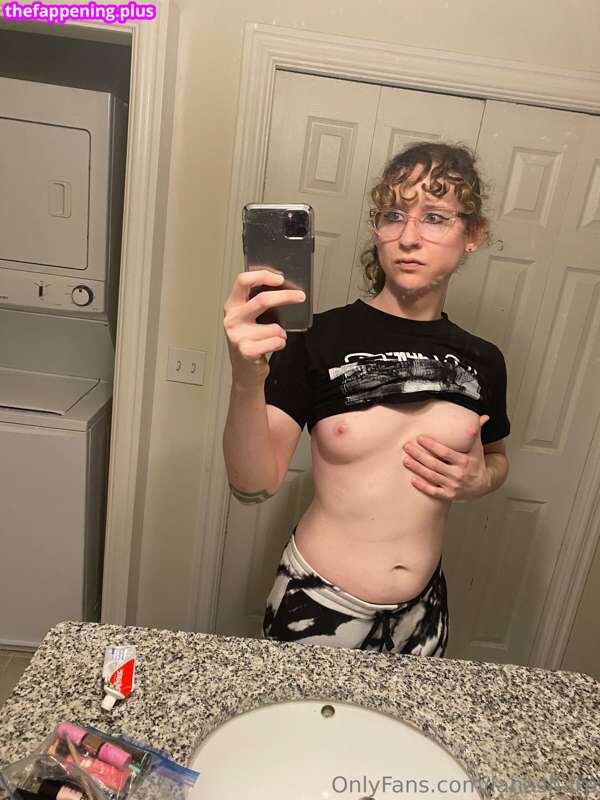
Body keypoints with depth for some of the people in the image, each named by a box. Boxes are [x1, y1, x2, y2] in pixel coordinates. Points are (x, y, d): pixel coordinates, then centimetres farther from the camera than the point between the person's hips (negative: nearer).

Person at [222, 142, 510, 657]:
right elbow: (255, 485, -22)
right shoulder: (319, 339, -15)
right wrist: (247, 380, -39)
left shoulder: (482, 361, -3)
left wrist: (480, 479, -7)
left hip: (421, 613, 4)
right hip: (317, 608, -3)